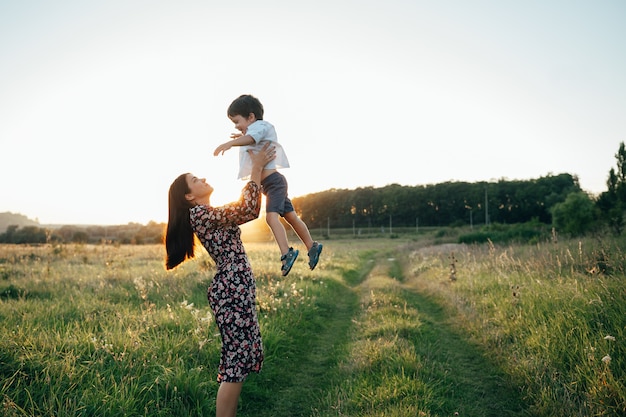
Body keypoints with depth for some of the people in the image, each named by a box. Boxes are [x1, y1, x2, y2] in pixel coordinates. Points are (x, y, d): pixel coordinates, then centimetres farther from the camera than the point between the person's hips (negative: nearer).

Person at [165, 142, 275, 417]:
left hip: (236, 290, 10)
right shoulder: (200, 214, -12)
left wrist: (257, 170, 19)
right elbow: (247, 209, -19)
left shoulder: (208, 215, 18)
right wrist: (256, 169, -11)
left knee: (242, 355, 15)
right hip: (231, 292, -10)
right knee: (236, 362, -6)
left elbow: (249, 210, 23)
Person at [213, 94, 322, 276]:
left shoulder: (260, 125, -10)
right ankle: (312, 247, 24)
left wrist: (229, 143, -50)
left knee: (272, 217, -24)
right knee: (291, 217, 15)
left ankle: (286, 253, -30)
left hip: (273, 181, -11)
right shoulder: (254, 130, 19)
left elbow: (251, 138, -35)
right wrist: (241, 137, 35)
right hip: (270, 184, 11)